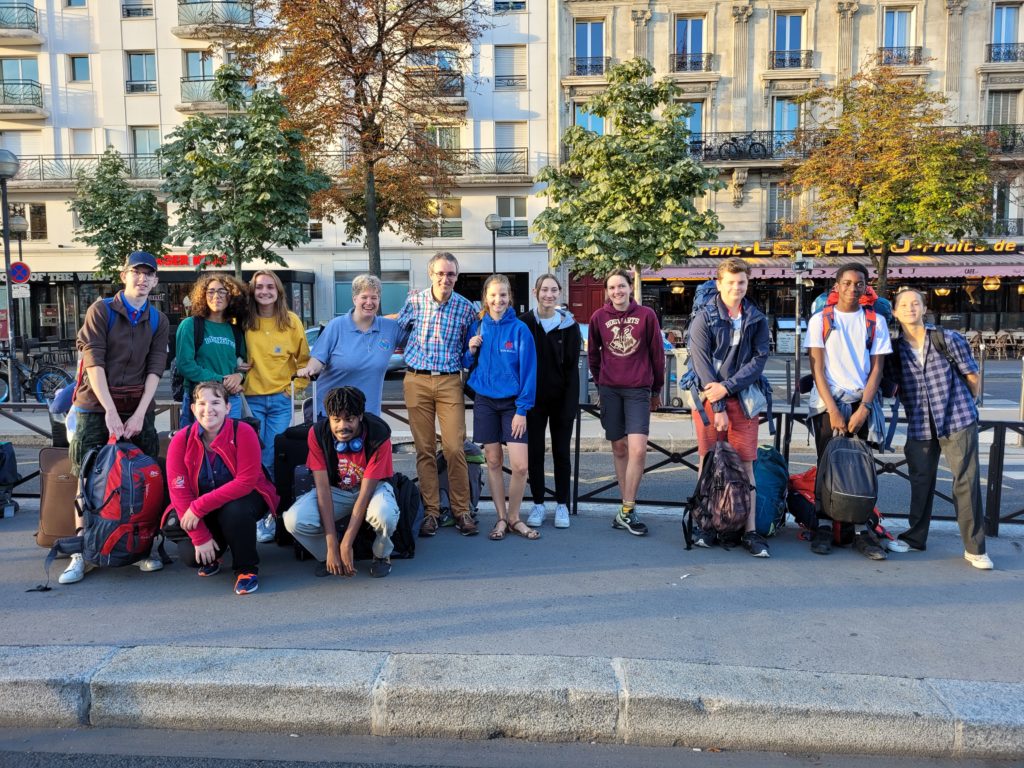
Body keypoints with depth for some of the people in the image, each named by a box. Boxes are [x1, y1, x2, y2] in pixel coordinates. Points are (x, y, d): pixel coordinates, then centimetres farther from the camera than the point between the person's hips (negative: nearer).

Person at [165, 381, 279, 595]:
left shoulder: (243, 432, -21)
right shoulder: (181, 440, -13)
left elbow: (246, 481, -26)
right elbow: (179, 491, -15)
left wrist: (199, 506, -30)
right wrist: (200, 537, -20)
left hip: (243, 499, -2)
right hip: (200, 512, 3)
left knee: (235, 511, -36)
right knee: (190, 555, -17)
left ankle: (247, 567, -9)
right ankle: (212, 555, 23)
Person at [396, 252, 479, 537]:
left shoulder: (465, 307, 2)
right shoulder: (414, 301, 2)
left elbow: (470, 348, 15)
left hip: (450, 382, -1)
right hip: (417, 381, 1)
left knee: (455, 449, -6)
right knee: (424, 449, 4)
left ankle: (462, 511, 6)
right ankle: (431, 511, 13)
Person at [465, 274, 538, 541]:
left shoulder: (520, 329, -7)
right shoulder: (477, 327, 3)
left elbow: (528, 369, -8)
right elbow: (469, 365, 13)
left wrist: (522, 409, -12)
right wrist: (471, 351, -9)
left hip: (512, 403, -2)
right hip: (485, 401, 2)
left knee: (520, 466, -7)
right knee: (493, 462, 8)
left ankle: (514, 517, 14)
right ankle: (501, 518, 21)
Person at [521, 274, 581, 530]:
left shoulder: (569, 324, -1)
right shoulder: (524, 322, -1)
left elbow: (572, 367, -3)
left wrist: (570, 405, -9)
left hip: (561, 398, 0)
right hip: (533, 398, 0)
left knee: (561, 452, 8)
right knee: (535, 451, 6)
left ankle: (562, 505, 19)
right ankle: (538, 504, 19)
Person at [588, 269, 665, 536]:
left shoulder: (646, 315, -1)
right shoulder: (599, 317, 3)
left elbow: (657, 354, 5)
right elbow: (593, 354, 14)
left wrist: (656, 390, 9)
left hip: (638, 390, -2)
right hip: (609, 390, 2)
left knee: (638, 450, -13)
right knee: (619, 449, 7)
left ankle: (627, 511, -2)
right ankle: (627, 510, 17)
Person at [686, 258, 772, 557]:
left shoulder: (758, 320, 7)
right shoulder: (703, 319, -2)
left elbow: (759, 360, 0)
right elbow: (703, 365, -7)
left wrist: (727, 387, -13)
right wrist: (718, 407, -11)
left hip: (742, 398, 2)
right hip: (709, 398, -2)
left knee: (746, 464, 1)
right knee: (708, 462, 3)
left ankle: (750, 531, 4)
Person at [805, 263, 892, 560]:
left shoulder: (876, 321, 8)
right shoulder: (820, 320, 4)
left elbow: (876, 369, 4)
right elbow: (817, 368, -1)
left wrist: (863, 408, -8)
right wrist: (833, 410, -9)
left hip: (862, 404, 1)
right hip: (827, 403, -1)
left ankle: (860, 530, 7)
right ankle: (823, 528, 9)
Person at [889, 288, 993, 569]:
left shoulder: (948, 339, -3)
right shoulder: (895, 349, 2)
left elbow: (973, 377, 6)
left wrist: (964, 406, 12)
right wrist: (911, 405, 6)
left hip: (958, 422, -2)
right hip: (920, 427, 2)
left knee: (967, 482, -2)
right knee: (920, 483, 11)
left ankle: (974, 548, 7)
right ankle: (915, 538, 25)